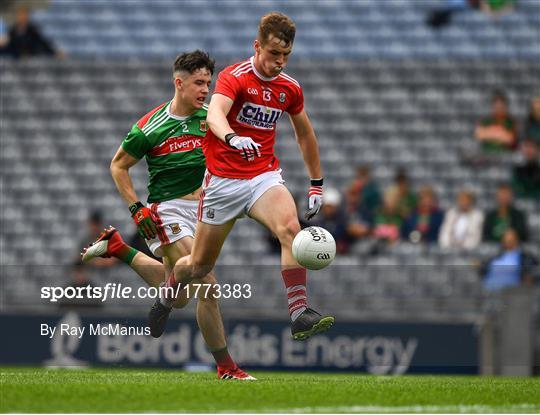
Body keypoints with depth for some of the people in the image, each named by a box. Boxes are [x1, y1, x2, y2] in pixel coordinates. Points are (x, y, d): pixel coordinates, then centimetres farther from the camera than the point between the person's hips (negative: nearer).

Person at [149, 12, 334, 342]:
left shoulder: (290, 88, 3)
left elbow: (305, 133, 20)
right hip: (223, 178, -3)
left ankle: (300, 315, -34)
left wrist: (317, 185, 20)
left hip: (265, 176, 3)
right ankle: (166, 298, 42)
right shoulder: (234, 77, -14)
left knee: (290, 228, -29)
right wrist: (233, 138, -56)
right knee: (200, 264, 8)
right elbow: (215, 114, -34)